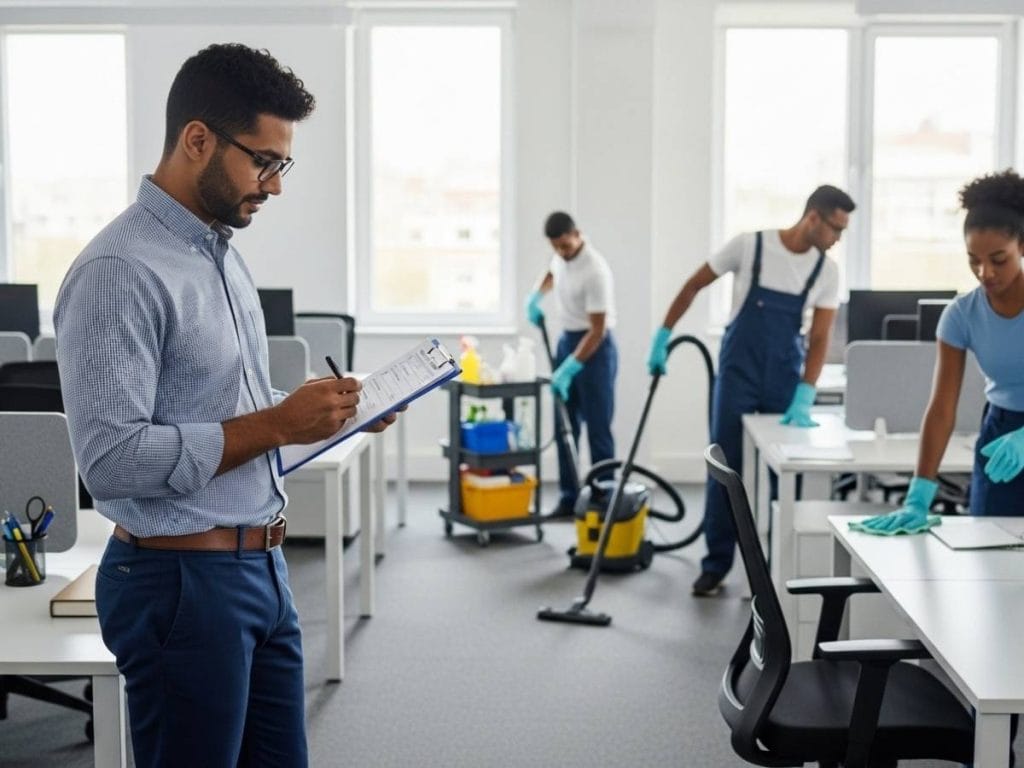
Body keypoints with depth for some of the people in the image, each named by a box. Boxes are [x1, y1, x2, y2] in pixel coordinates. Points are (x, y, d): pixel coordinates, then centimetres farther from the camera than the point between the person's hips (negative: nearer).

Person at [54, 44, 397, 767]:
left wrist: (318, 410, 3)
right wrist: (277, 424, -21)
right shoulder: (120, 270, -18)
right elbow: (113, 457, -24)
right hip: (181, 580, -9)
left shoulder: (224, 253, 11)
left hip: (263, 567, 9)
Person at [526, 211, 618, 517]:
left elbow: (597, 331, -27)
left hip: (595, 346, -8)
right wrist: (535, 296, 8)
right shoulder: (561, 256, -1)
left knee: (597, 429, -5)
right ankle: (569, 497, 16)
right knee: (566, 425, 9)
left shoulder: (595, 271, -27)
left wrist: (569, 369, -31)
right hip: (566, 340, 8)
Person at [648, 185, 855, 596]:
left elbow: (819, 338, -5)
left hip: (785, 379, 2)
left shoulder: (827, 271, -3)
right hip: (738, 372, -2)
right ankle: (716, 564, 9)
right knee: (726, 467, 0)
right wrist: (663, 336, -1)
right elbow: (694, 285, 0)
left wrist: (804, 399, -16)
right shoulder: (749, 246, -11)